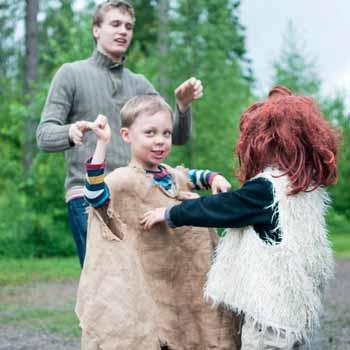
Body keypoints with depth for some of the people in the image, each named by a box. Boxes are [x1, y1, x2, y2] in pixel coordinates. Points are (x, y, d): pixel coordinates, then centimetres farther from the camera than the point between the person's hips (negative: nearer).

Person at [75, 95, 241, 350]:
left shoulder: (173, 175, 10)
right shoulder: (126, 180, -15)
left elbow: (195, 177, 31)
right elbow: (95, 195, -33)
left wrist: (215, 178, 9)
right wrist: (102, 144, -35)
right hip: (152, 281, -7)